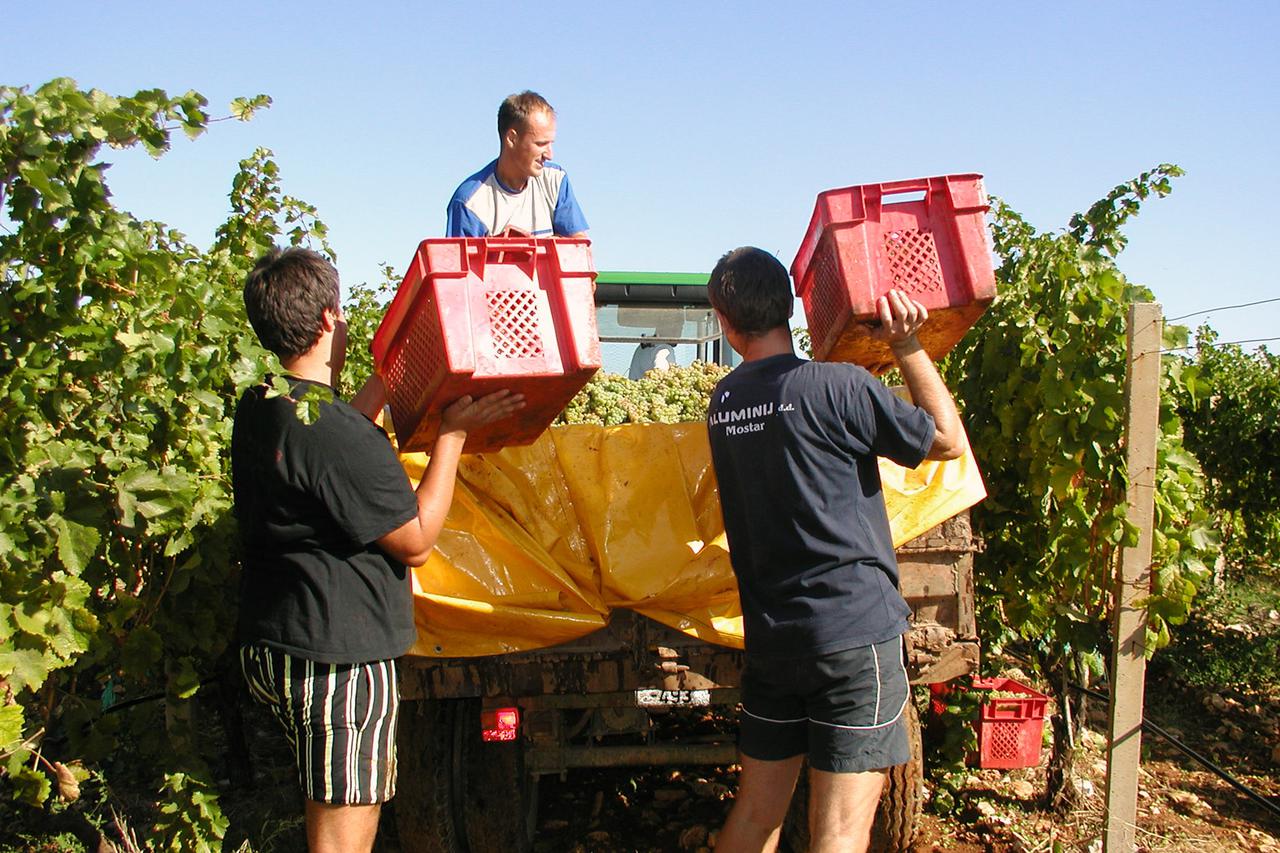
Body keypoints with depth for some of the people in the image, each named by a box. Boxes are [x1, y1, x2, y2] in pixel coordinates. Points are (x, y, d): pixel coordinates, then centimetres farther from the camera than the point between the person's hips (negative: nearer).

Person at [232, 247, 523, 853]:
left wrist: (386, 379, 29)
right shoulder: (336, 432, -23)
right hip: (340, 660, -9)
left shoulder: (257, 410, 5)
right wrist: (452, 434, -10)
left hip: (269, 645, 9)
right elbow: (416, 542, -15)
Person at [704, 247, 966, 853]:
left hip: (769, 637, 6)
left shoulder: (722, 401, 6)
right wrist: (907, 345, 0)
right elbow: (949, 440, -3)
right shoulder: (838, 386, -14)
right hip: (854, 630, -6)